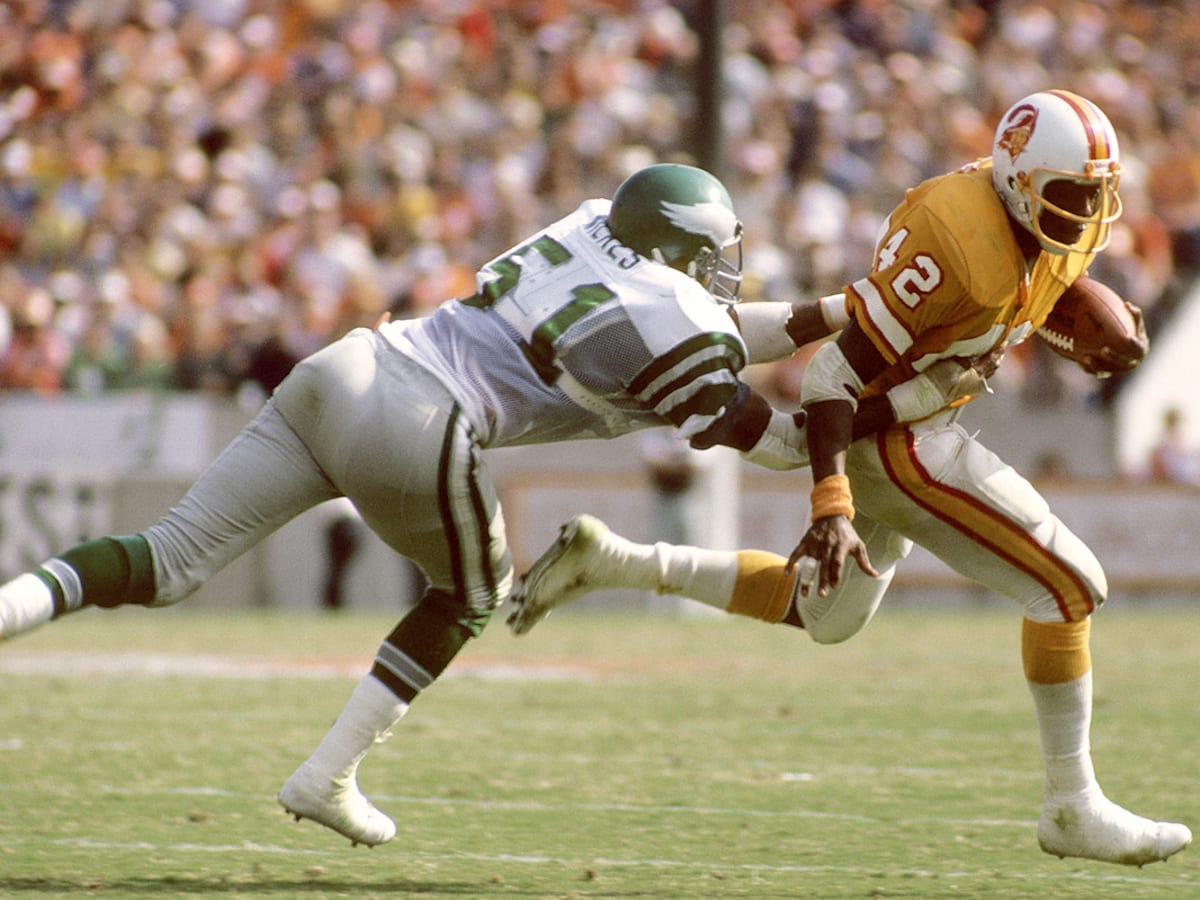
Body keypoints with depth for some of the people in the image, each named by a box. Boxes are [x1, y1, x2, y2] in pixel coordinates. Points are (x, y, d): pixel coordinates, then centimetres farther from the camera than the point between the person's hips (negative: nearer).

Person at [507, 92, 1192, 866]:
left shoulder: (1078, 225, -4)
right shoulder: (953, 237, -29)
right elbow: (839, 371, -27)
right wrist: (832, 506, -33)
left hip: (919, 420, 10)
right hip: (888, 437, -10)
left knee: (823, 613, 24)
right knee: (1067, 584, -9)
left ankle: (611, 561, 21)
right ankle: (1073, 808, -1)